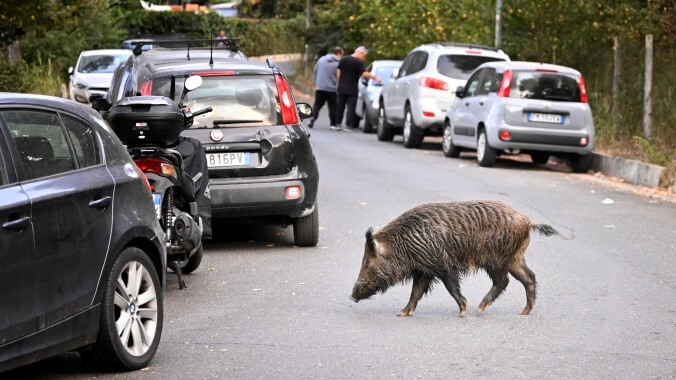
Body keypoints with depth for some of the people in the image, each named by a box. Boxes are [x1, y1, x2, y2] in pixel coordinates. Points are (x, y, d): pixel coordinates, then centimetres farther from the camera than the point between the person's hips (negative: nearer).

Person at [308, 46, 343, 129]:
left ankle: (313, 118, -13)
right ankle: (333, 124, 10)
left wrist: (315, 82, 23)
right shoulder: (338, 63, -9)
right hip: (332, 88, -3)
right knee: (332, 106, 8)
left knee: (317, 104, 8)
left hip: (320, 87, 3)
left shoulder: (321, 60, 5)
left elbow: (315, 71, 12)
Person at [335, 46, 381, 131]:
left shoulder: (343, 59, 8)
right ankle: (348, 125, -4)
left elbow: (338, 72, 9)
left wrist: (339, 83, 15)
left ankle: (337, 124, 11)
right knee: (351, 107, 0)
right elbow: (365, 74, -19)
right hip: (352, 89, -5)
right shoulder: (358, 62, -12)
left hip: (341, 88, 5)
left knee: (340, 106, 11)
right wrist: (375, 78, -12)